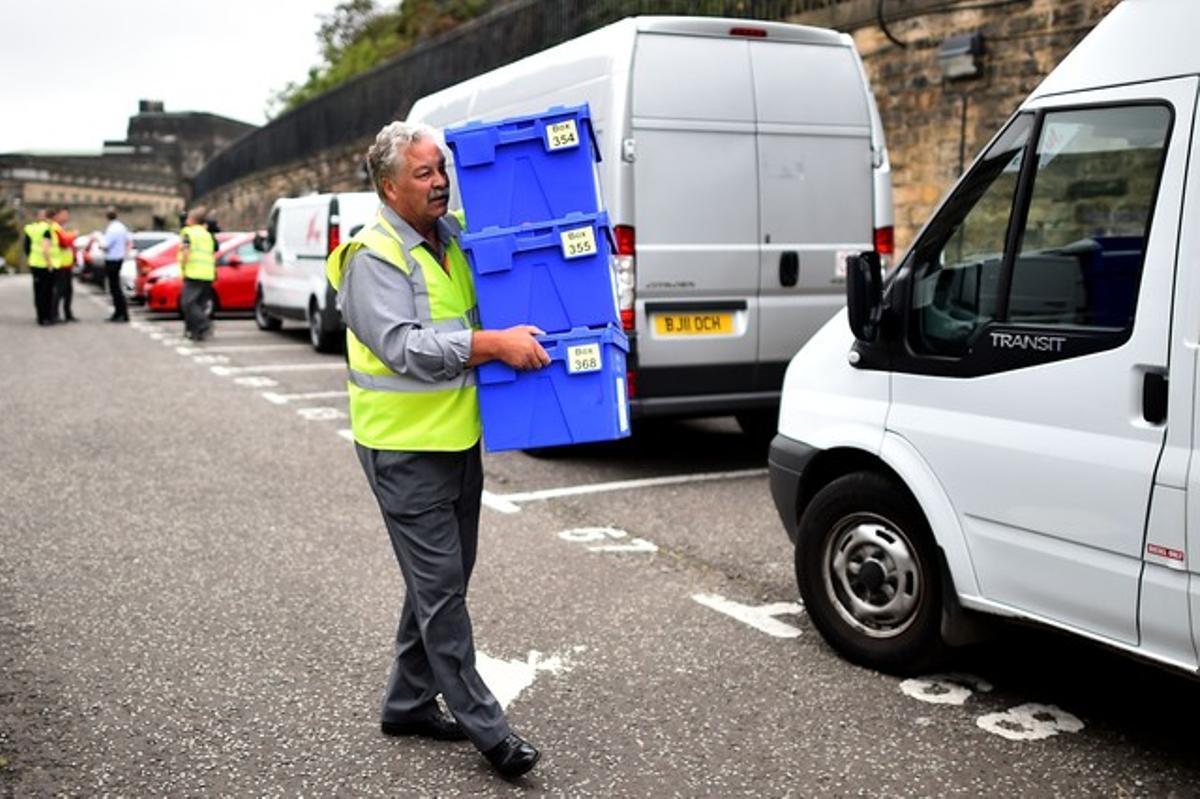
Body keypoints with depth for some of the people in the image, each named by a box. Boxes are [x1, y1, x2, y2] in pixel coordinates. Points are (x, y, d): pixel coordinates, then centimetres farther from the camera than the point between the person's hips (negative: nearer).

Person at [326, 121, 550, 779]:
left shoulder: (453, 236, 9)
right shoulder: (372, 259, -13)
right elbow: (406, 349, -24)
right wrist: (497, 344, -27)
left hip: (459, 439, 8)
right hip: (405, 450, -8)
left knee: (442, 581, 16)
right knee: (440, 587, -3)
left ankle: (408, 703, 30)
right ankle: (484, 725, 6)